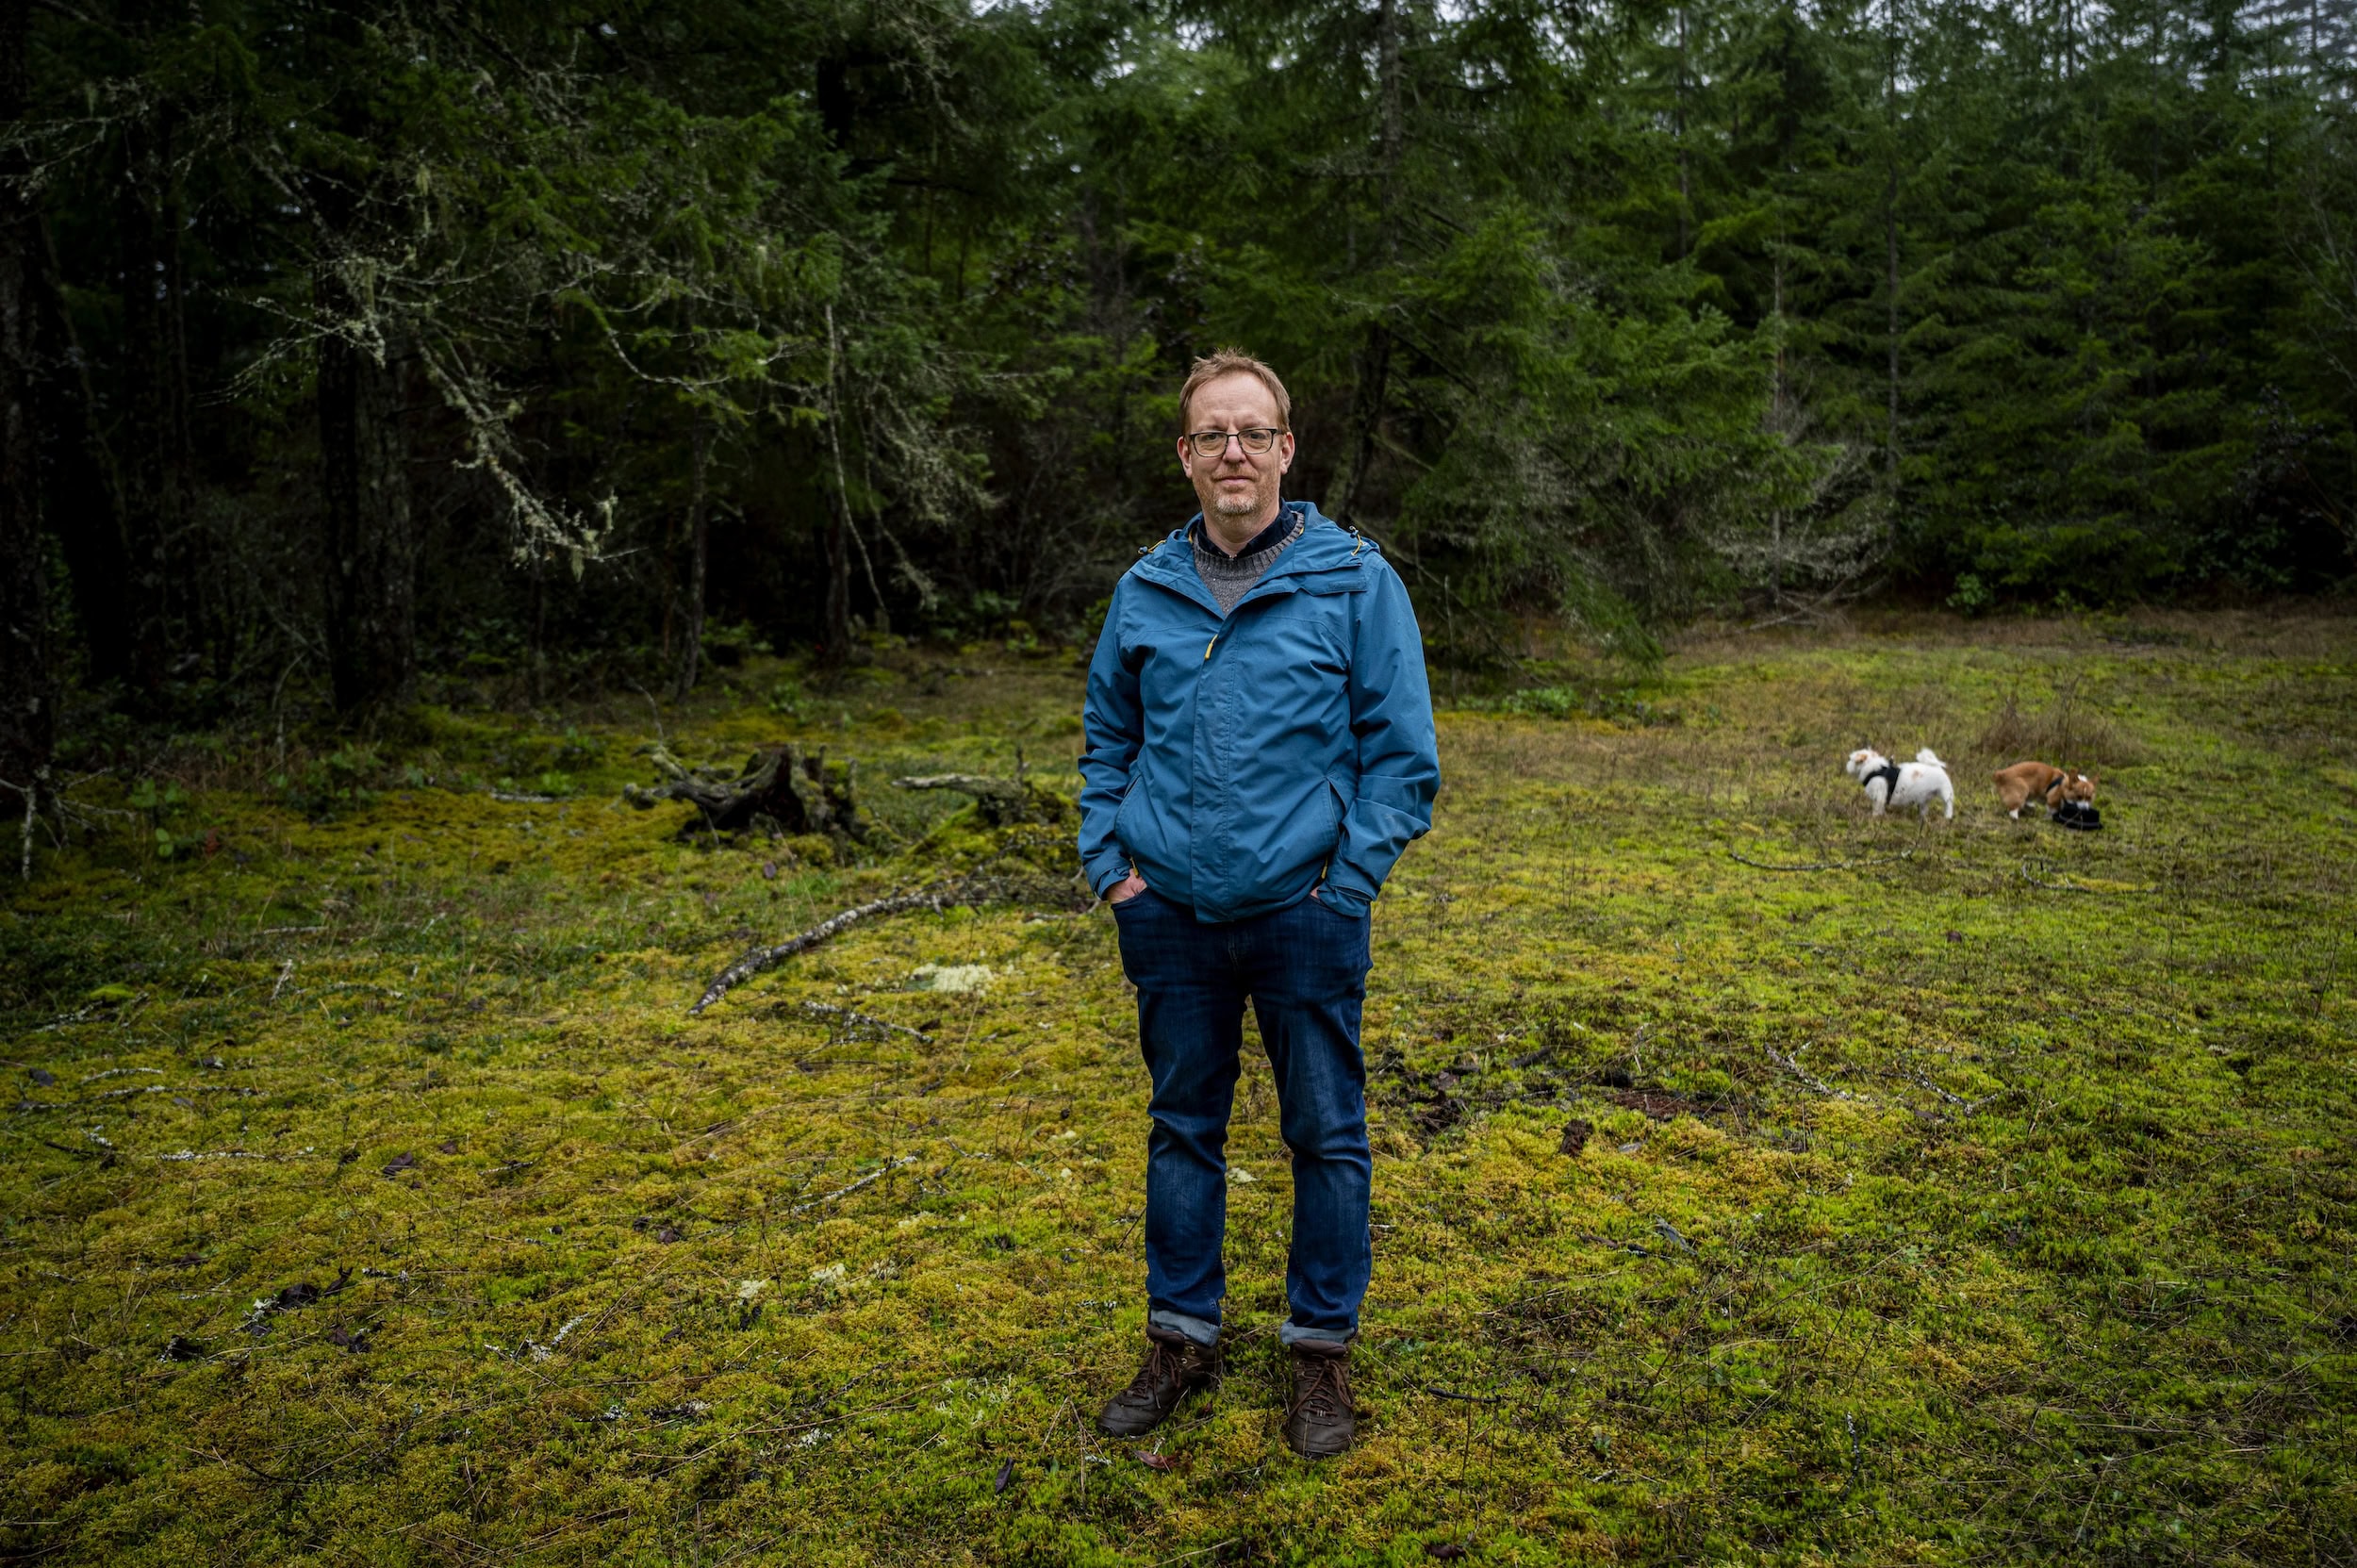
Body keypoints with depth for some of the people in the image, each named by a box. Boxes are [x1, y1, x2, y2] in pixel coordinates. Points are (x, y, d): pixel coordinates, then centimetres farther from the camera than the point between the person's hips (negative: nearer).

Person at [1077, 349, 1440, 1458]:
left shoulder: (1355, 581, -5)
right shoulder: (1145, 590, 5)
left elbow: (1403, 753, -4)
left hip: (1304, 912, -3)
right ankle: (1181, 1337, 31)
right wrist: (1108, 860, 5)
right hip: (1170, 913, 3)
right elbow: (1106, 741, 16)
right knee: (1182, 1128, 14)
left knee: (1326, 1134, 8)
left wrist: (1346, 881, -10)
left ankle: (1322, 1350, 26)